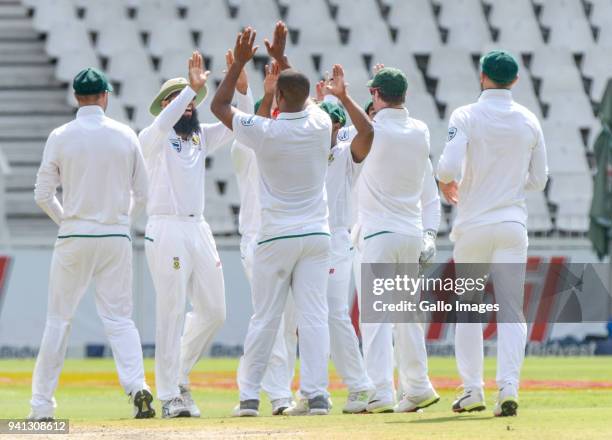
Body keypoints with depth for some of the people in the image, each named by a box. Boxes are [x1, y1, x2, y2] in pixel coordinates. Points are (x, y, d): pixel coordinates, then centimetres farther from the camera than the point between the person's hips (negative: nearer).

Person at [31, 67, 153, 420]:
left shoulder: (61, 137, -4)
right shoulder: (126, 136, 1)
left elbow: (43, 194, -2)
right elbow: (141, 194, 5)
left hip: (74, 236, -1)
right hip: (117, 238, 1)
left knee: (59, 319, 7)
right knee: (119, 317, 5)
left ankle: (42, 404, 9)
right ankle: (137, 385, -17)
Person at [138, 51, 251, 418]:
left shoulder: (201, 137, 17)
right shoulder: (154, 137, -2)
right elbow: (163, 122, -25)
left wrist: (242, 88, -8)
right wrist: (194, 86, -31)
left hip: (199, 229, 7)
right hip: (166, 230, -7)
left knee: (214, 311, 8)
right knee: (171, 313, -8)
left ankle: (179, 373, 26)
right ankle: (170, 397, -5)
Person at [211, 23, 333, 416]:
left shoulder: (264, 132, -11)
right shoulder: (320, 125, -1)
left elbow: (219, 106, 3)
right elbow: (302, 97, 22)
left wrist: (240, 61, 5)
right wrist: (281, 58, 27)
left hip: (276, 237, -2)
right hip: (316, 235, 2)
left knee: (264, 318, 3)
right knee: (314, 316, -1)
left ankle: (250, 395, 6)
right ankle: (317, 394, -8)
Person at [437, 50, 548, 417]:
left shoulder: (466, 117, -7)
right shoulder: (529, 121, 4)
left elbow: (449, 168, -18)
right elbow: (539, 179, 9)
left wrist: (448, 185, 4)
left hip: (473, 223, -2)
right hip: (513, 224, 2)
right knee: (512, 311, 1)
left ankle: (472, 390, 9)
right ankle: (509, 387, -14)